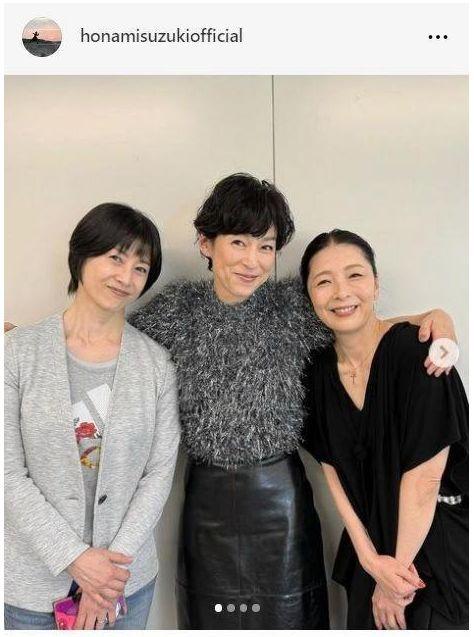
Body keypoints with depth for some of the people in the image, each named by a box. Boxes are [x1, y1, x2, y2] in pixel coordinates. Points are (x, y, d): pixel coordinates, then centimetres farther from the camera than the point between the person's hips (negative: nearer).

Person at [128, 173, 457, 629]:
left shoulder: (293, 306, -5)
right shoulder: (178, 308, -3)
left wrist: (433, 318, -18)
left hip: (279, 499, -1)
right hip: (207, 501, 1)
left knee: (286, 617, 16)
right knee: (210, 620, 19)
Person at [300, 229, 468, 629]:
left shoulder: (417, 351, -21)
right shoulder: (318, 371, -4)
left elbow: (423, 477, -20)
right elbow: (334, 472, -2)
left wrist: (397, 567, -12)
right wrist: (370, 559, -9)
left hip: (438, 547, -4)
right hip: (368, 544, 5)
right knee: (366, 624, 20)